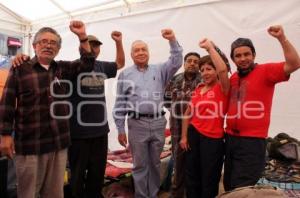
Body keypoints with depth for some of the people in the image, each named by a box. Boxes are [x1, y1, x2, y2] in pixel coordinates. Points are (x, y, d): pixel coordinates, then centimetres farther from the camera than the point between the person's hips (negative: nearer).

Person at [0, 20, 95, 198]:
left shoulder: (63, 69, 9)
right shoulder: (20, 69, -2)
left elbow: (87, 64, 2)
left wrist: (82, 37, -8)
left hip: (59, 142, 4)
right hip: (30, 143, -3)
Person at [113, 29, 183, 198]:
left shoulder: (159, 70, 10)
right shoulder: (125, 75, 4)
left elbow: (176, 62, -5)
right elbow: (120, 104, 3)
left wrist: (172, 40, -18)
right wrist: (121, 130, 1)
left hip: (158, 123, 2)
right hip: (137, 124, -2)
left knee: (155, 163, 14)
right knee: (140, 165, 7)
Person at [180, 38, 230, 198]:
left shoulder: (222, 88, -6)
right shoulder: (198, 89, 10)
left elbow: (223, 69, -28)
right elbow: (188, 114, 13)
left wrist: (210, 47, -19)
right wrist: (184, 136, 8)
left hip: (212, 138, -5)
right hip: (194, 134, 5)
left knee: (209, 180, 10)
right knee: (191, 177, 16)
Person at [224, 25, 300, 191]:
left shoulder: (265, 71, -6)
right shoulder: (232, 78, 10)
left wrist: (281, 38, -27)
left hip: (252, 141, -6)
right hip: (230, 138, 7)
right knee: (229, 187, 20)